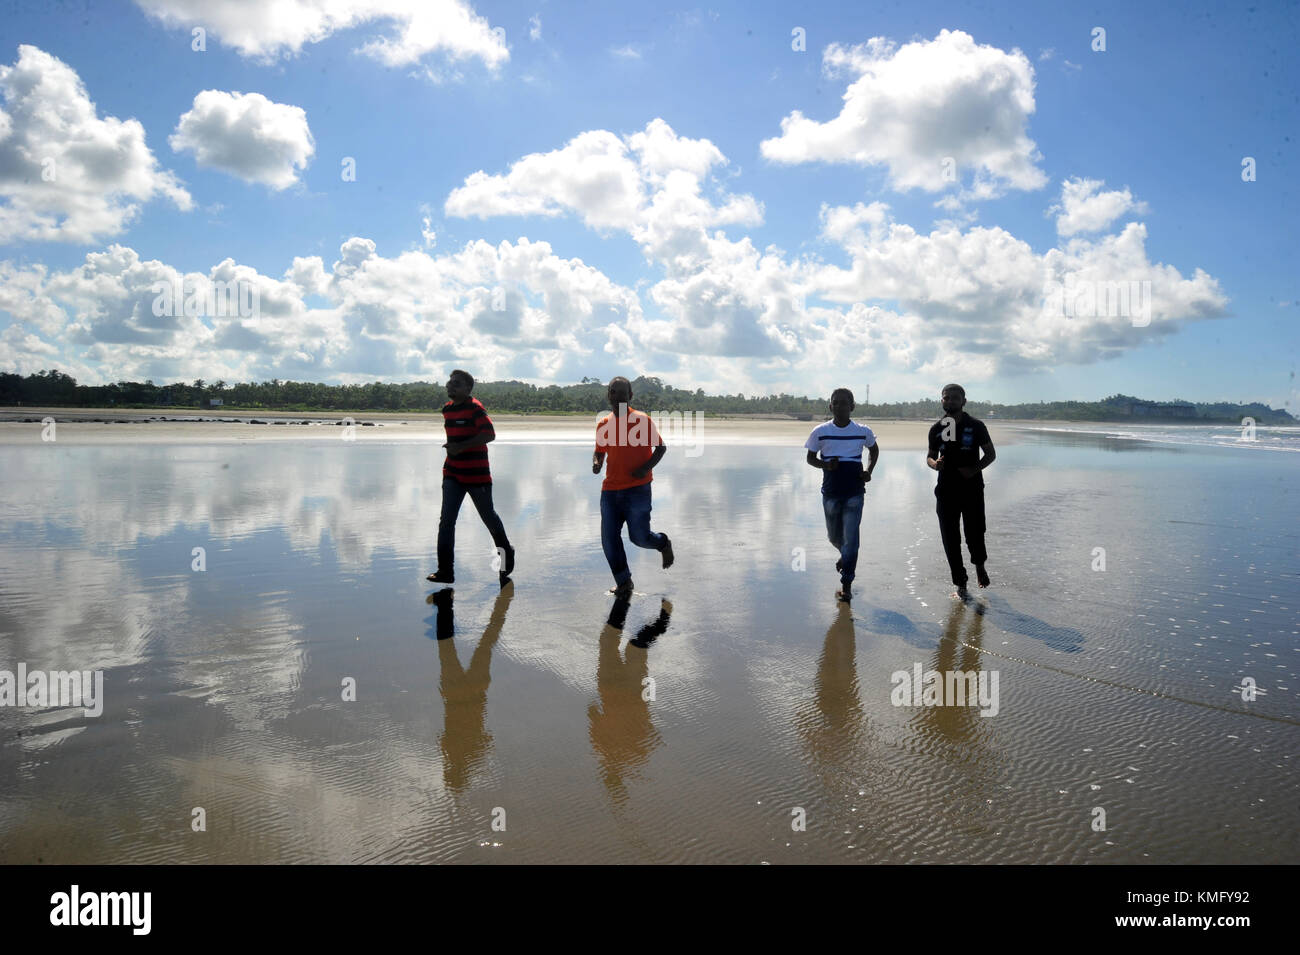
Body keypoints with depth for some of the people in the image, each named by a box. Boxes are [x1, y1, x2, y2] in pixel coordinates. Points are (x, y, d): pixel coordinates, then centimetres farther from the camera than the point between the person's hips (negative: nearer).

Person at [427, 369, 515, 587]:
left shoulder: (475, 408, -13)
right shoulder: (447, 409, 11)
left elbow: (489, 434, -24)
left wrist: (462, 446, -28)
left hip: (477, 473, -6)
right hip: (452, 473, 6)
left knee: (488, 516, 10)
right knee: (446, 520, -5)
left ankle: (506, 553, 35)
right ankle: (445, 571, -5)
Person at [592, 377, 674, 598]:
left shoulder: (642, 420, -4)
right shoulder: (603, 424, 9)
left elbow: (661, 447, 1)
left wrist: (647, 467, -15)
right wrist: (596, 463, -2)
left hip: (638, 489, -4)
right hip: (610, 490, 4)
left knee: (639, 537, -5)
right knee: (609, 538, -1)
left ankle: (663, 543, 31)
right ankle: (623, 582, 16)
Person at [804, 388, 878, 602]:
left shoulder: (863, 432, -1)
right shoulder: (820, 432, -4)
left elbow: (874, 449, 18)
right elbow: (810, 457, 7)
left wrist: (868, 471, 2)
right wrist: (825, 464, -15)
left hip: (854, 492, -1)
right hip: (830, 492, 1)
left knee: (851, 538, -6)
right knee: (834, 536, 15)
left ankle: (846, 584, 5)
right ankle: (846, 556, 50)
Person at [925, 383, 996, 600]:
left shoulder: (976, 426, 0)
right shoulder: (936, 429, 7)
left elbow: (990, 454, 5)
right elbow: (930, 456, 15)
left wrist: (974, 469, -13)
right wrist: (934, 464, -10)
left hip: (972, 487, -2)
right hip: (946, 490, 2)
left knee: (975, 534, -4)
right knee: (950, 539, 2)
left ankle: (979, 565, 29)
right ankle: (960, 583, 15)